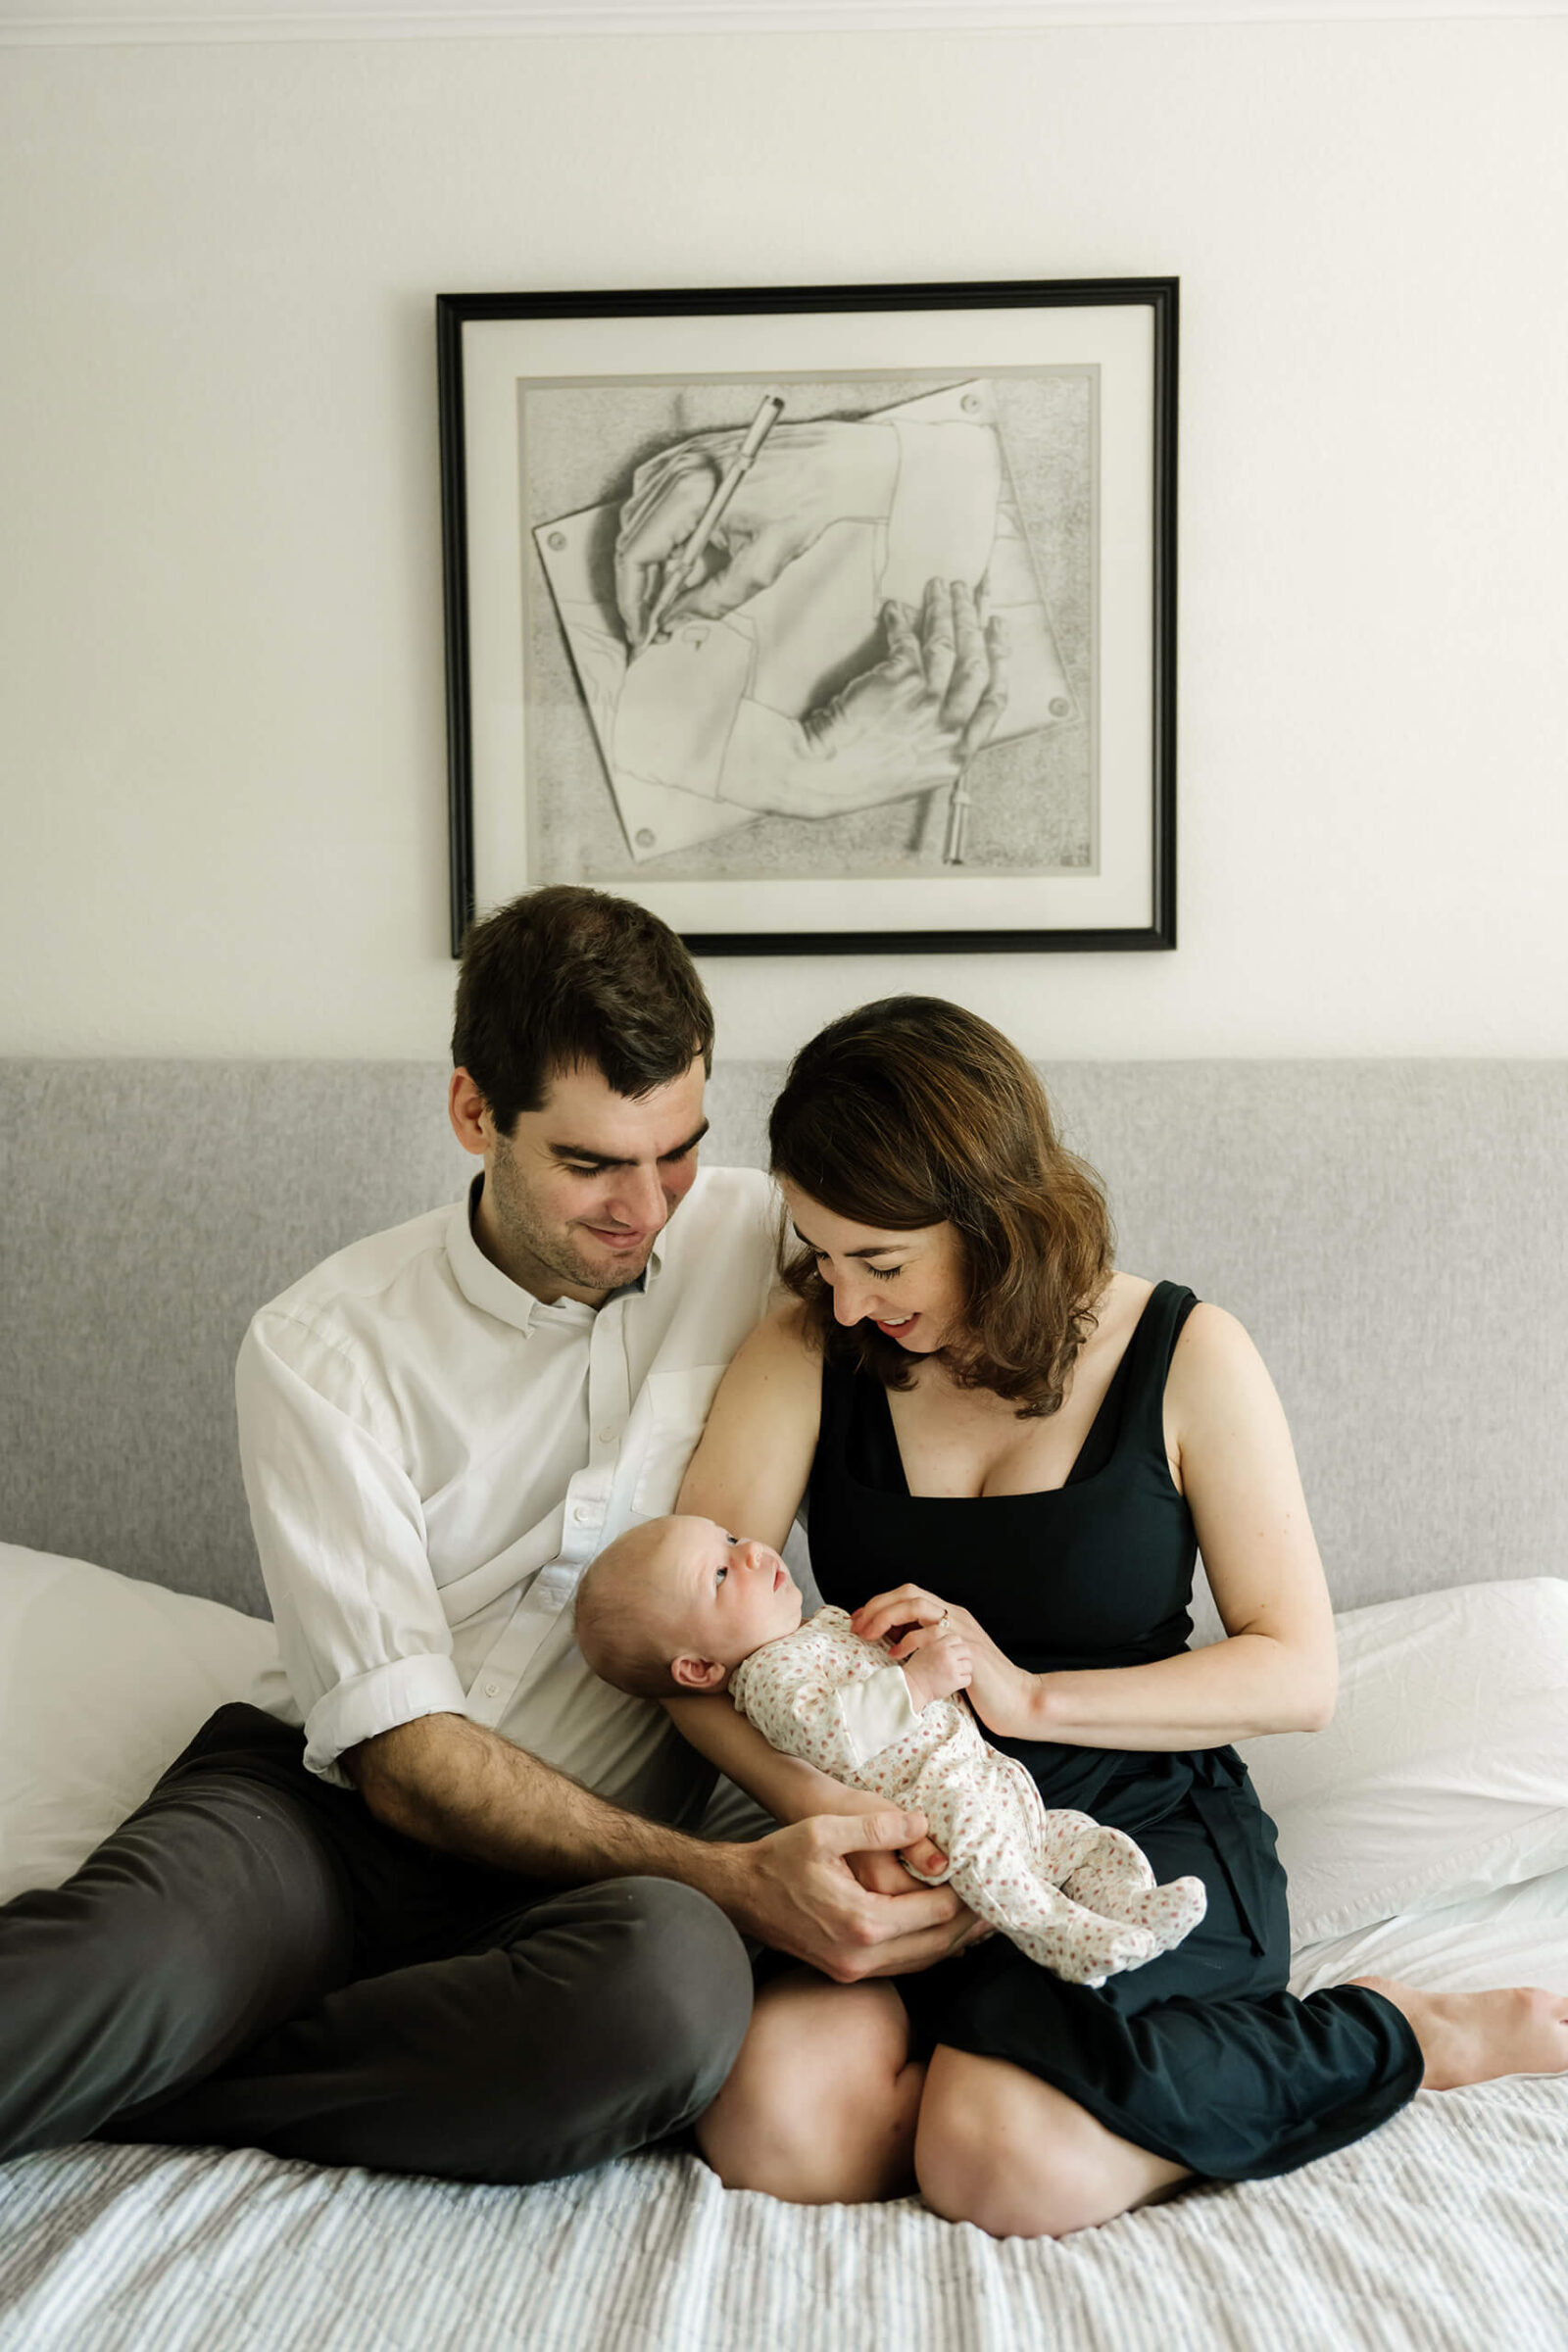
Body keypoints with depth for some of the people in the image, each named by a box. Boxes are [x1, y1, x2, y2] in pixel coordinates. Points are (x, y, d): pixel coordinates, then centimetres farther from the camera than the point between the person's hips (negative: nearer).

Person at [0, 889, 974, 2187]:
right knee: (124, 1955, -38)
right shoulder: (322, 1345, -6)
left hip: (605, 1865, 3)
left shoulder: (758, 1240, 1)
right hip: (323, 1801, -2)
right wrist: (731, 1877, -21)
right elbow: (404, 1752, -10)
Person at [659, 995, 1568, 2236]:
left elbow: (1299, 1675, -7)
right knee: (774, 2121, -28)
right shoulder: (808, 1354, -2)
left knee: (1011, 2168, -28)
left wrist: (1028, 1697, -20)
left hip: (1144, 1833, -2)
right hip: (906, 1836, 2)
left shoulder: (1185, 1356, -6)